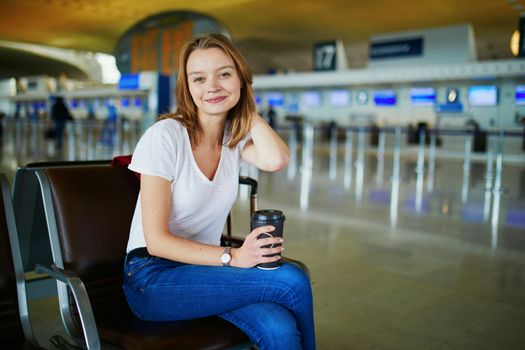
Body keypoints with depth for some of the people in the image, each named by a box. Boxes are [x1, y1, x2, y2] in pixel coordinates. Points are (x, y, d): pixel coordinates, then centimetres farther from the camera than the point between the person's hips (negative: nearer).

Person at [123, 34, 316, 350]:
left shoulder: (236, 137, 4)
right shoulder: (165, 135, -12)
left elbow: (277, 160, -20)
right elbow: (157, 241, -15)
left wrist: (245, 107, -6)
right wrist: (232, 256, -25)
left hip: (202, 266, 5)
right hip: (153, 278, -4)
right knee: (292, 281, -21)